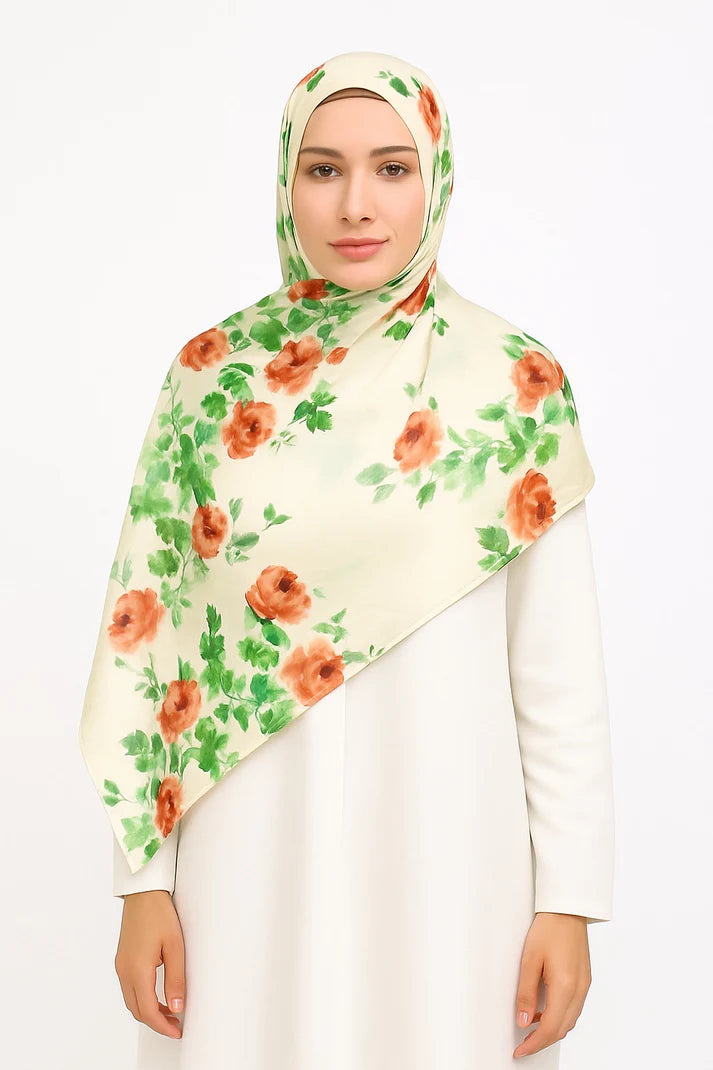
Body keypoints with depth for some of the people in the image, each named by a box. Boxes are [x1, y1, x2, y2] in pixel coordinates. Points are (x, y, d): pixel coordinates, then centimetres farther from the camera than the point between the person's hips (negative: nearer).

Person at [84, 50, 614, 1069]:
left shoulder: (517, 381, -5)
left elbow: (559, 667, -3)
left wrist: (569, 903, -3)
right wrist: (144, 880, -1)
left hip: (444, 843, 0)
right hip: (255, 846, 1)